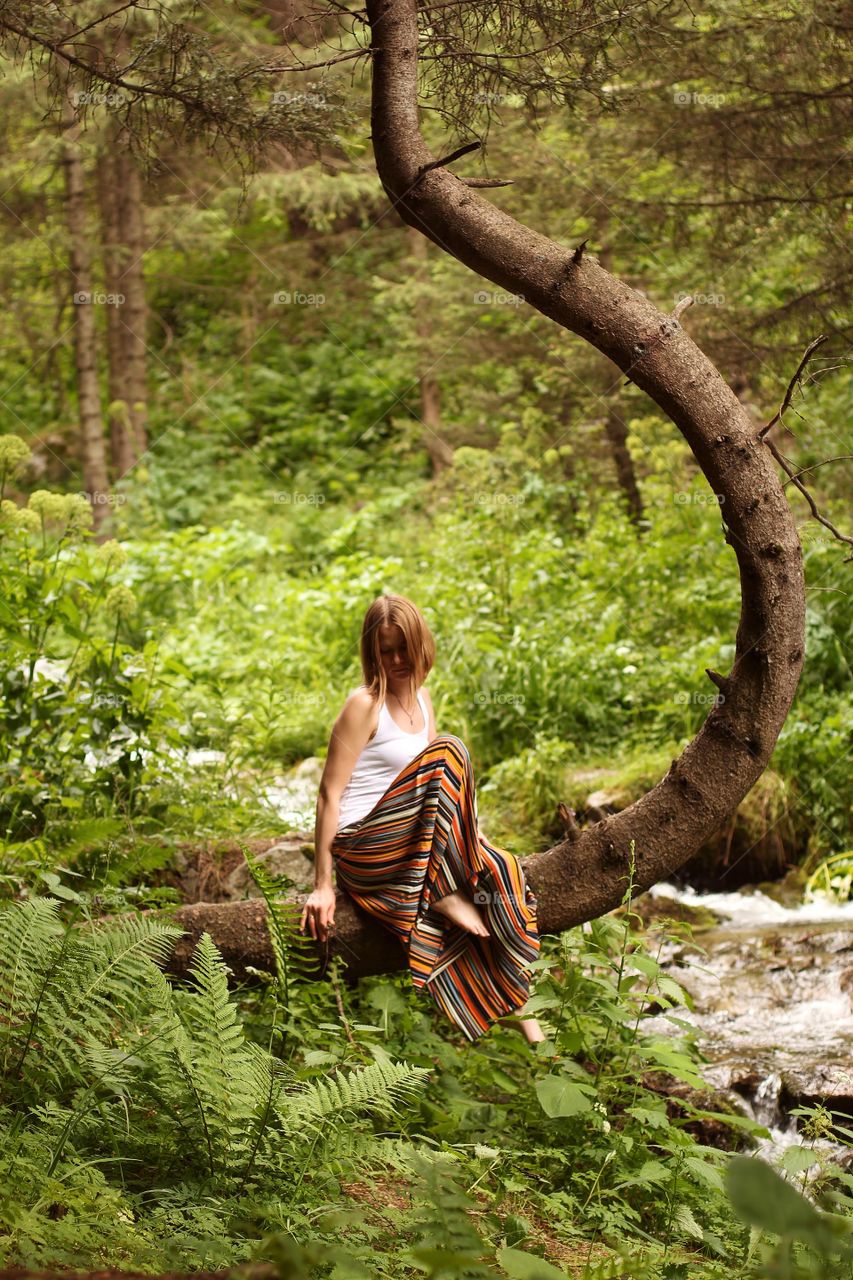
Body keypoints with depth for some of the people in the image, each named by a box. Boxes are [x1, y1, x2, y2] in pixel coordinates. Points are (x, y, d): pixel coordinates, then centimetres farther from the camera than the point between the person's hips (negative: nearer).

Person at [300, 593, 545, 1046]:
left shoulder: (421, 700, 14)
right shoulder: (364, 704, -9)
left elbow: (438, 791, 18)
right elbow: (329, 794, -13)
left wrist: (473, 840, 4)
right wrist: (322, 885, -16)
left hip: (417, 849, 8)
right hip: (364, 849, -8)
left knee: (502, 871, -11)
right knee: (448, 752, -22)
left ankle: (512, 1006, -7)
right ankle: (447, 893, -19)